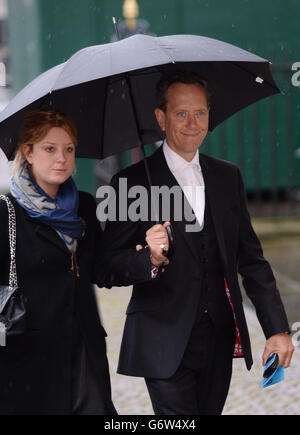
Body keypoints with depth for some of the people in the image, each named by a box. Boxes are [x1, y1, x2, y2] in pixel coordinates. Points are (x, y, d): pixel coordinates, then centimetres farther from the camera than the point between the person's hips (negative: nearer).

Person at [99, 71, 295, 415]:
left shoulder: (228, 177, 12)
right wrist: (146, 259, -26)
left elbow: (251, 258, 13)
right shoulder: (132, 183, -2)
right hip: (165, 344, -4)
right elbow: (108, 269, -5)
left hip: (220, 340, 4)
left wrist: (277, 329, 6)